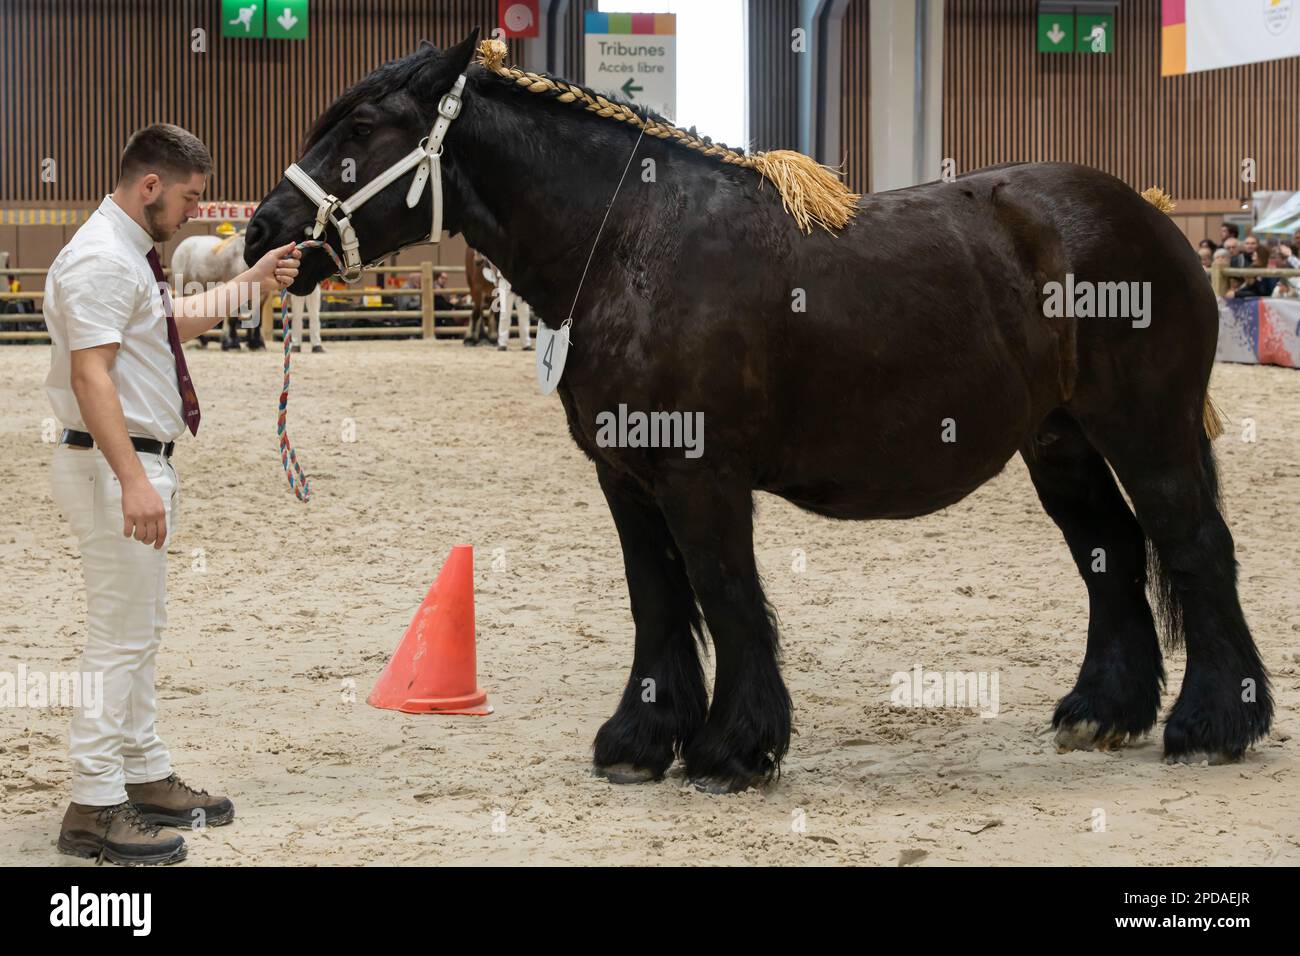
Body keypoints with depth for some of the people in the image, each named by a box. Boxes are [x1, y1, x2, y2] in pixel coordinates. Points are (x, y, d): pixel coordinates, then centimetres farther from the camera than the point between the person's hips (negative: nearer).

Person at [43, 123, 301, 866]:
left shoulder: (133, 255, 14)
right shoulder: (100, 260, -18)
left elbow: (176, 321, 34)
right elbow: (90, 375, -26)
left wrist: (251, 283, 30)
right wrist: (133, 481, -32)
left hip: (143, 462, 11)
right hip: (113, 466, -11)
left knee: (141, 634, 18)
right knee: (119, 638, -7)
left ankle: (146, 777, 28)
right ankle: (94, 808, -3)